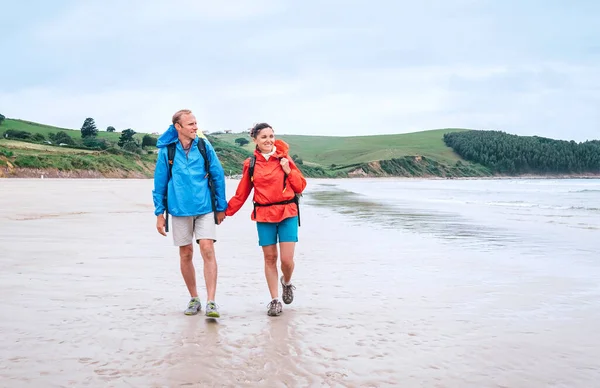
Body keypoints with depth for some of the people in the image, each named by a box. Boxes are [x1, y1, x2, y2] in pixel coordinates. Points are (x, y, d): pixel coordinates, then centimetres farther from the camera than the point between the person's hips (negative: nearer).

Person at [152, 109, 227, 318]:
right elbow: (160, 183, 4)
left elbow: (218, 176, 5)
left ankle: (211, 302, -11)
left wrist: (221, 207, 6)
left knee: (207, 250, -12)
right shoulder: (167, 150, -1)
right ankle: (194, 299, 23)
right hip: (179, 209, 1)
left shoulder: (204, 146, -1)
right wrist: (159, 213, 3)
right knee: (186, 254, 9)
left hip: (204, 207, -1)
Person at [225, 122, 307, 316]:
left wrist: (288, 170, -11)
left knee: (287, 259, -5)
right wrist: (226, 211, 7)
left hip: (287, 214, -1)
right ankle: (275, 300, 17)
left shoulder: (284, 158, 2)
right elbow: (241, 193, 9)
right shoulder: (251, 164, 3)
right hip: (264, 215, 1)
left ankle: (287, 282, 28)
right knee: (270, 258, 5)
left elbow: (300, 187, 2)